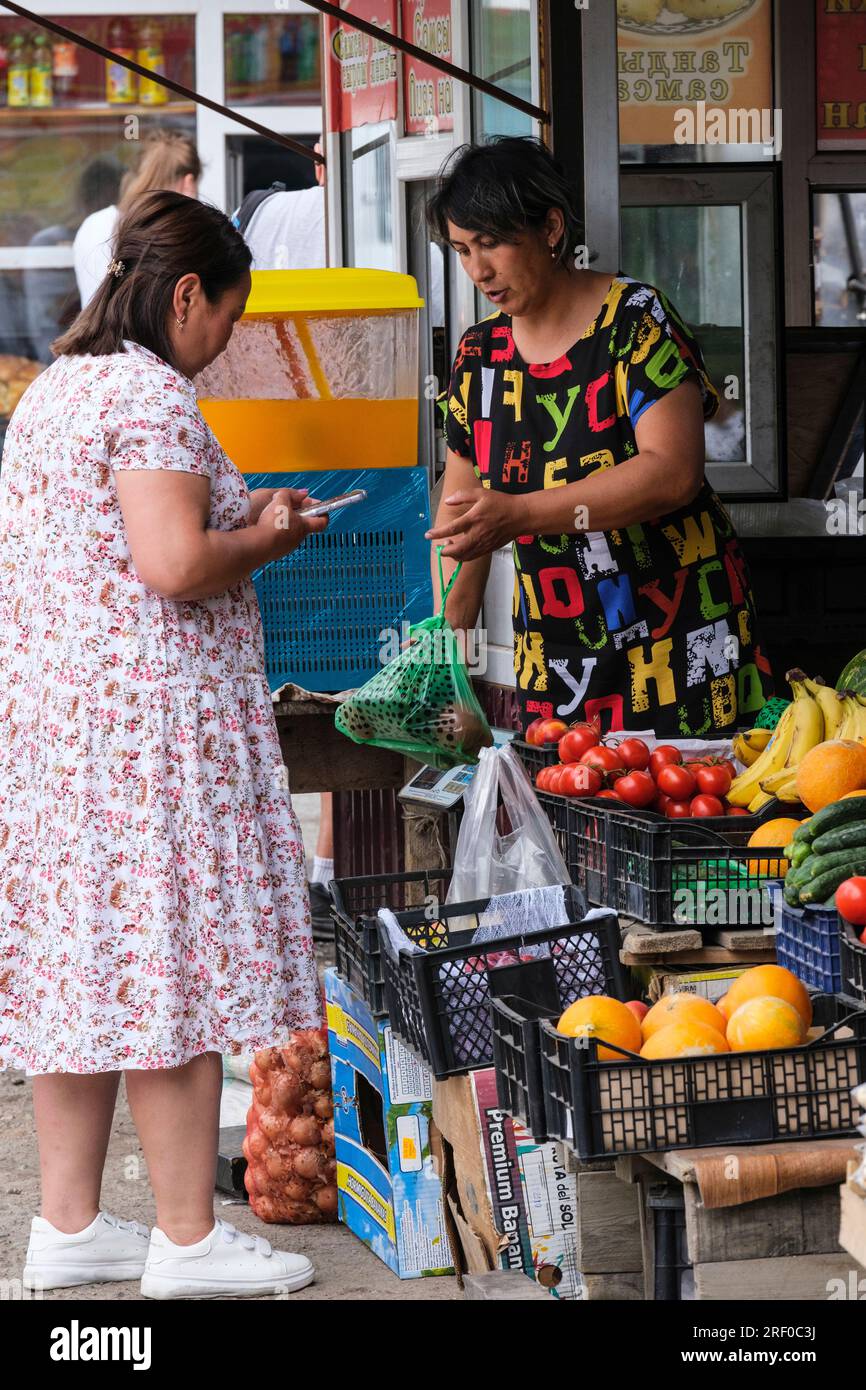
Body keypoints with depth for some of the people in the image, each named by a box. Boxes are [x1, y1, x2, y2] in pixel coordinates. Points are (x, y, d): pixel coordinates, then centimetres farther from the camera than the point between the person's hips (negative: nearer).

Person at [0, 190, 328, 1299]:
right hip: (149, 720, -9)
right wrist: (266, 541, -5)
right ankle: (187, 1240, 2)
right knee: (168, 966, -3)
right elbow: (174, 565, -23)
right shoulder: (151, 394, -14)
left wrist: (235, 523, 18)